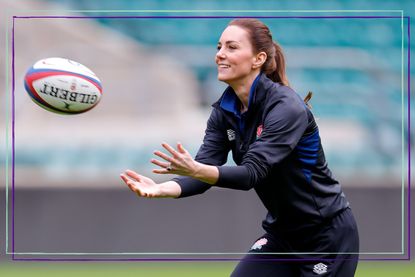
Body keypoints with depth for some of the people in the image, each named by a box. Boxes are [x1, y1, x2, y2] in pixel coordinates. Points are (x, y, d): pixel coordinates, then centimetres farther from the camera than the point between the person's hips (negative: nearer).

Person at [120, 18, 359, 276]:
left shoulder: (286, 107, -23)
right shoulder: (224, 111, -2)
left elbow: (253, 171, -33)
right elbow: (203, 171, -12)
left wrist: (197, 169, -49)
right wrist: (162, 189, -33)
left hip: (327, 236, -7)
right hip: (282, 233, 7)